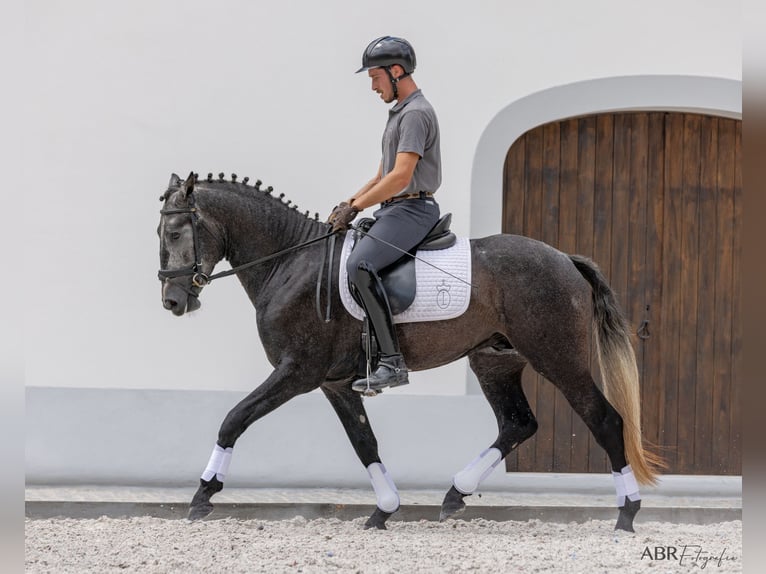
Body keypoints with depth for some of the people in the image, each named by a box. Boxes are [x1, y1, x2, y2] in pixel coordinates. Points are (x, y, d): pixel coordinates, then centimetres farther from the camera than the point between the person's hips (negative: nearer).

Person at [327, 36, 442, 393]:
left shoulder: (416, 113, -12)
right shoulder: (398, 113, 22)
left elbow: (400, 177, -21)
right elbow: (383, 176, 25)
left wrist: (355, 207, -17)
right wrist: (349, 204, 10)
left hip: (412, 209, -11)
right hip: (393, 209, 11)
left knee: (359, 265, -31)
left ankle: (392, 361, -33)